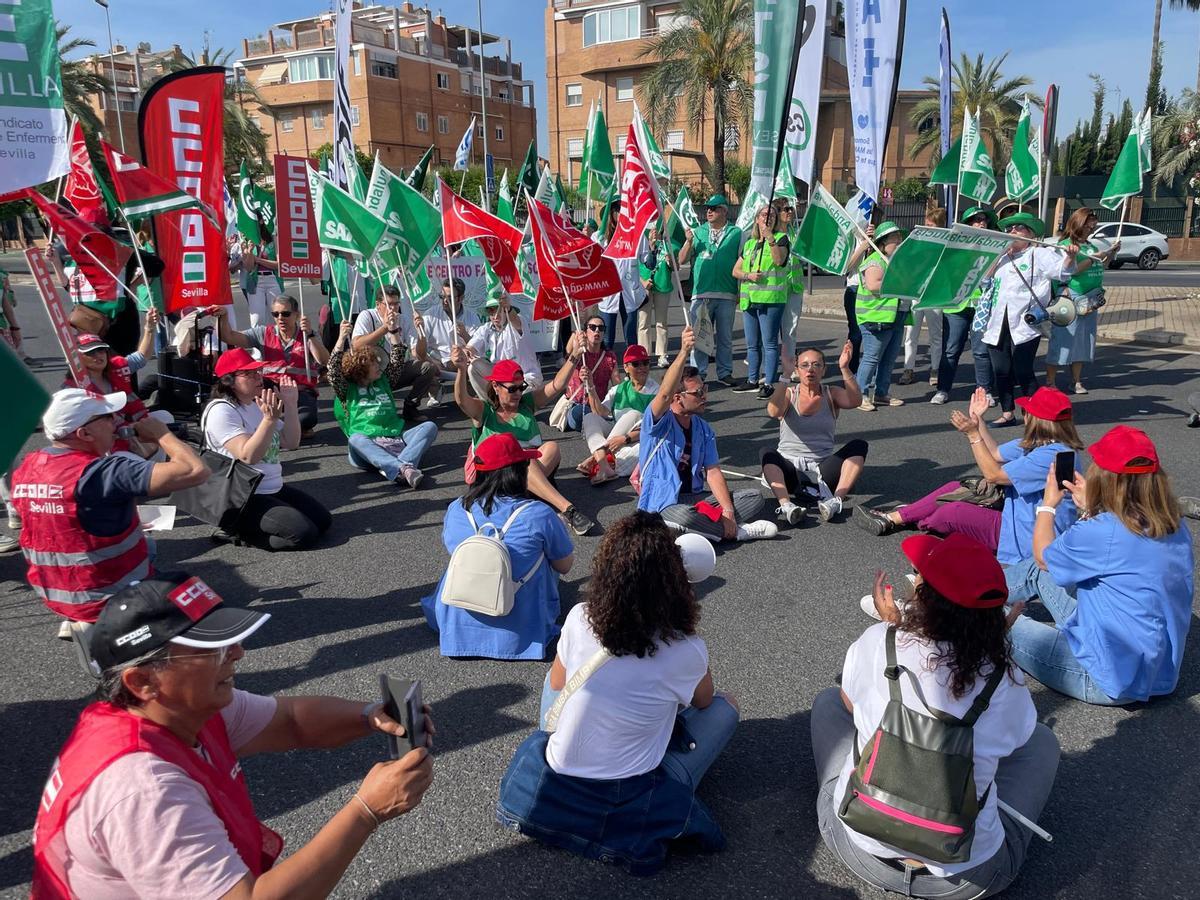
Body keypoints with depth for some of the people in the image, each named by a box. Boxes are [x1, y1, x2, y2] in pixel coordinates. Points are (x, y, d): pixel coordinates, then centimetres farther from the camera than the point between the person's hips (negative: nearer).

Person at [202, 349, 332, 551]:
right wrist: (269, 419, -35)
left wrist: (290, 404, -3)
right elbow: (248, 456, -27)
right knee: (304, 533, -20)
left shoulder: (259, 404, 11)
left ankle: (246, 528, 10)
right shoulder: (221, 411, -16)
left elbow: (291, 443, 6)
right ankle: (237, 531, -3)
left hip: (274, 489, 9)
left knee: (323, 520, 2)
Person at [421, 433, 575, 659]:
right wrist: (559, 528, 15)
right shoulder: (538, 515, -20)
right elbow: (565, 565, -5)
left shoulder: (455, 510, -8)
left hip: (456, 630, 3)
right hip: (519, 635, -3)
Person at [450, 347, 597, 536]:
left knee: (551, 447, -26)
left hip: (533, 467, 4)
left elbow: (557, 385, 2)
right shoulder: (483, 411, 3)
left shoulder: (527, 402, 14)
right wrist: (462, 371, -39)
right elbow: (462, 400, -19)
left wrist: (573, 355, -13)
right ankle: (567, 509, -46)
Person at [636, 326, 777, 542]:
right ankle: (739, 532, -16)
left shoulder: (703, 429, 10)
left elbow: (713, 471, 3)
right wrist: (684, 352, -43)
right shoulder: (658, 422, -9)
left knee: (755, 498, -6)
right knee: (684, 517, -41)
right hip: (662, 506, -6)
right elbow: (664, 394, -32)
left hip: (695, 500, 6)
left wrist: (728, 511, -13)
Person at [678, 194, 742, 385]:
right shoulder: (698, 232, 9)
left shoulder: (736, 233, 6)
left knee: (725, 337, 8)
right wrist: (689, 241, -9)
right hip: (701, 293, 0)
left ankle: (725, 372, 16)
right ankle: (698, 373, 7)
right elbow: (682, 260, 6)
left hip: (726, 294, 0)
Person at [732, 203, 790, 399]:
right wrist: (748, 275, -4)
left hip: (771, 299, -6)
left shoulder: (781, 238, 2)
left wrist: (770, 238, -26)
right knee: (752, 344, 12)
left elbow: (779, 260, -17)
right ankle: (753, 380, 22)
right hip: (748, 299, 6)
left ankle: (769, 383, -3)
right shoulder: (749, 243, 18)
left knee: (769, 344, -6)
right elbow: (735, 271, 15)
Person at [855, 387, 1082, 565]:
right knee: (953, 488, 6)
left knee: (952, 512, -18)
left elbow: (993, 474, -22)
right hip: (1016, 515, 11)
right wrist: (978, 420, 7)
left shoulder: (1053, 455, -26)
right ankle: (893, 519, 10)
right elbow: (996, 454, 14)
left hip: (1027, 536, -11)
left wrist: (973, 434, -19)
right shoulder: (1036, 444, 6)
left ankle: (920, 524, 16)